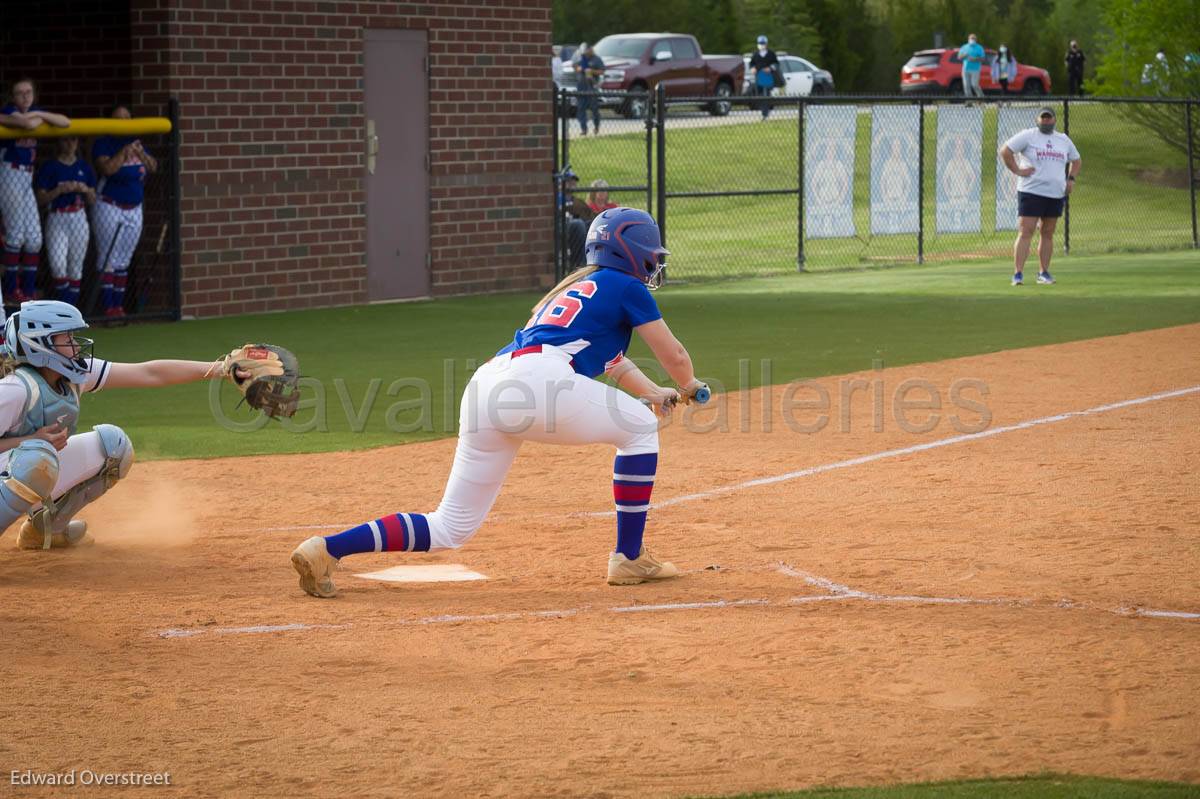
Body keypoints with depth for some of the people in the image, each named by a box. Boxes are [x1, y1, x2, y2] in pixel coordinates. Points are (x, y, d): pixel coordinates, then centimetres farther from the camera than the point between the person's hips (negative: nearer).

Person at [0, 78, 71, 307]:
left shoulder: (35, 111, 12)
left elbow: (65, 122, 3)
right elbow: (29, 124, -30)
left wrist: (39, 114, -5)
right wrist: (39, 119, -9)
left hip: (27, 177, 7)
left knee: (34, 237, 6)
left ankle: (28, 290, 12)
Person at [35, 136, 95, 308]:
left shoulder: (84, 167, 9)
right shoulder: (50, 167, 0)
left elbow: (92, 201, 12)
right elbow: (41, 199, -5)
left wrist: (87, 190, -9)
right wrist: (60, 190, -18)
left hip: (79, 219, 3)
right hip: (57, 220, -3)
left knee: (76, 266, 3)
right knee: (58, 263, -17)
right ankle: (63, 302, 1)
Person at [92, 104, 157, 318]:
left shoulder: (135, 142, 12)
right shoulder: (103, 143, -6)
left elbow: (153, 167, 4)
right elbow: (106, 168, -22)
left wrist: (141, 154, -14)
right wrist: (125, 152, -24)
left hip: (134, 210, 6)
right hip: (110, 208, -6)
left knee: (124, 261, 8)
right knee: (108, 260, -7)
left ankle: (119, 306, 12)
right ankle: (108, 308, -8)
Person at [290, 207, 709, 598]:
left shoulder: (574, 289, 36)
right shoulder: (626, 287, 13)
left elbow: (609, 355, 49)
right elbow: (674, 356, 18)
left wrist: (654, 393, 44)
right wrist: (690, 386, 38)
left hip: (487, 385, 8)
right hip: (538, 379, -8)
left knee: (451, 527, 9)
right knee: (640, 428, 16)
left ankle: (327, 549, -4)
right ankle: (629, 558, 13)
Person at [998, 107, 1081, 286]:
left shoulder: (1064, 140, 15)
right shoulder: (1027, 136, -1)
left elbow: (1076, 160, 29)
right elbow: (1005, 151, -5)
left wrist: (1071, 178, 11)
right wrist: (1017, 171, -11)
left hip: (1056, 193, 5)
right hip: (1031, 192, -5)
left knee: (1048, 234, 9)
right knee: (1025, 233, -11)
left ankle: (1044, 273, 17)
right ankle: (1018, 274, -13)